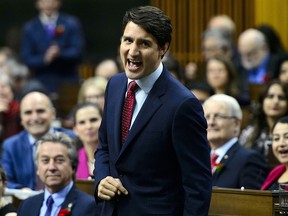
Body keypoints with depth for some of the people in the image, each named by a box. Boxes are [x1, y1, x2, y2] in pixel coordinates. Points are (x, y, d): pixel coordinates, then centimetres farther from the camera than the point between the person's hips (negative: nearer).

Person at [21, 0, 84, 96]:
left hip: (68, 83, 0)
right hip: (43, 84, 0)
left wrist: (60, 53, -20)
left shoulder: (71, 23, 7)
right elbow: (27, 59, 3)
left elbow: (77, 51, -1)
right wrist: (44, 59, -15)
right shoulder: (30, 28, 9)